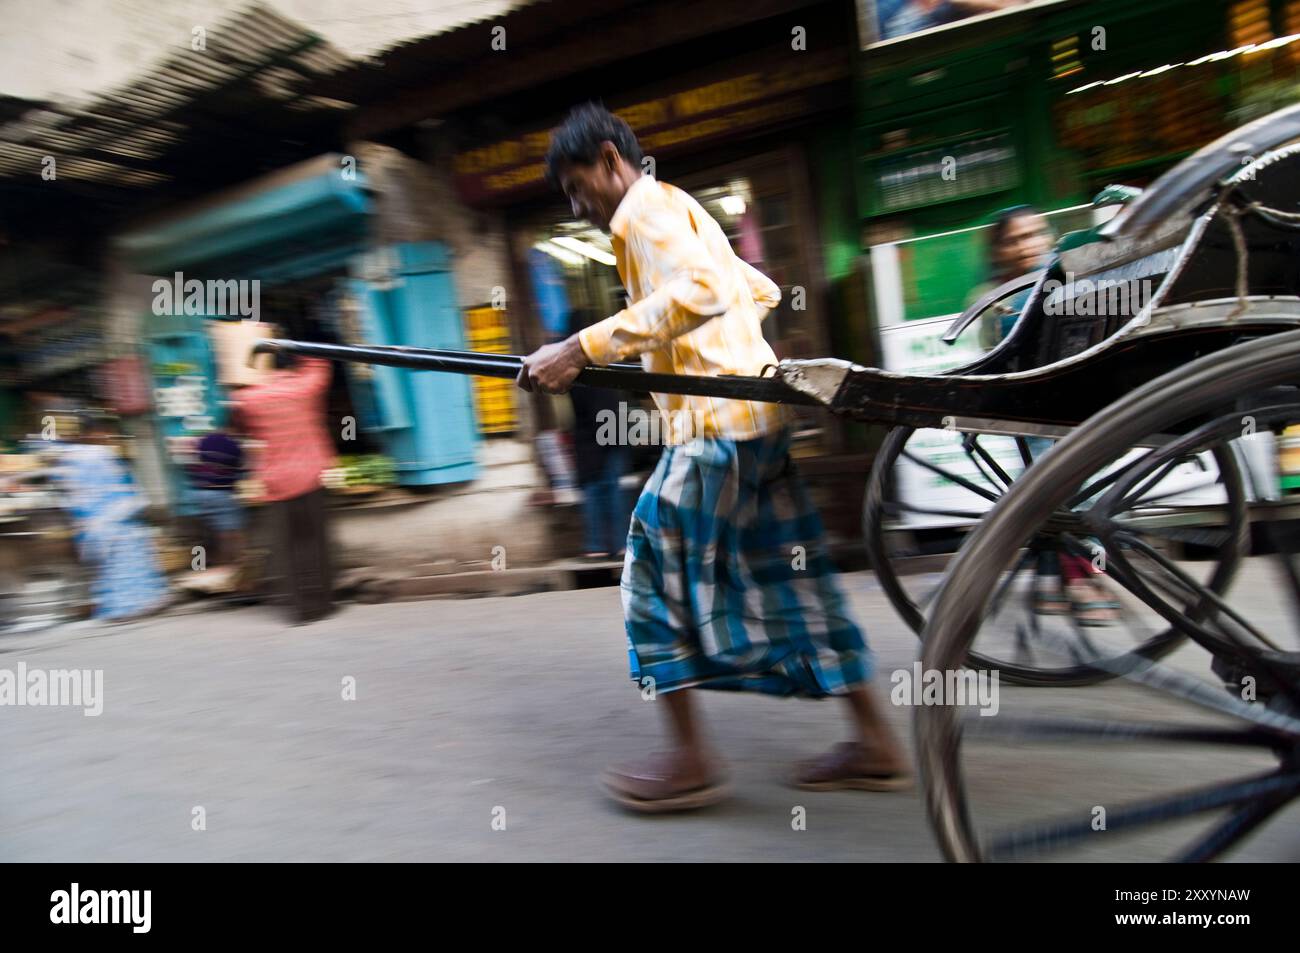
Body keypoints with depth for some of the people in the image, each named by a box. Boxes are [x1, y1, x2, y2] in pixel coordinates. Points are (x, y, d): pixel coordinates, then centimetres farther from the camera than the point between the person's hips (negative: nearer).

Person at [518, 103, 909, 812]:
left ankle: (691, 760, 6)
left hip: (715, 422, -10)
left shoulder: (646, 208, -4)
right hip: (755, 415, 10)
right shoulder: (680, 212, 25)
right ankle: (874, 741, 18)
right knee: (786, 576, 11)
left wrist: (583, 349, -26)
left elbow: (698, 291, -24)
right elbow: (762, 292, 32)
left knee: (656, 569, -3)